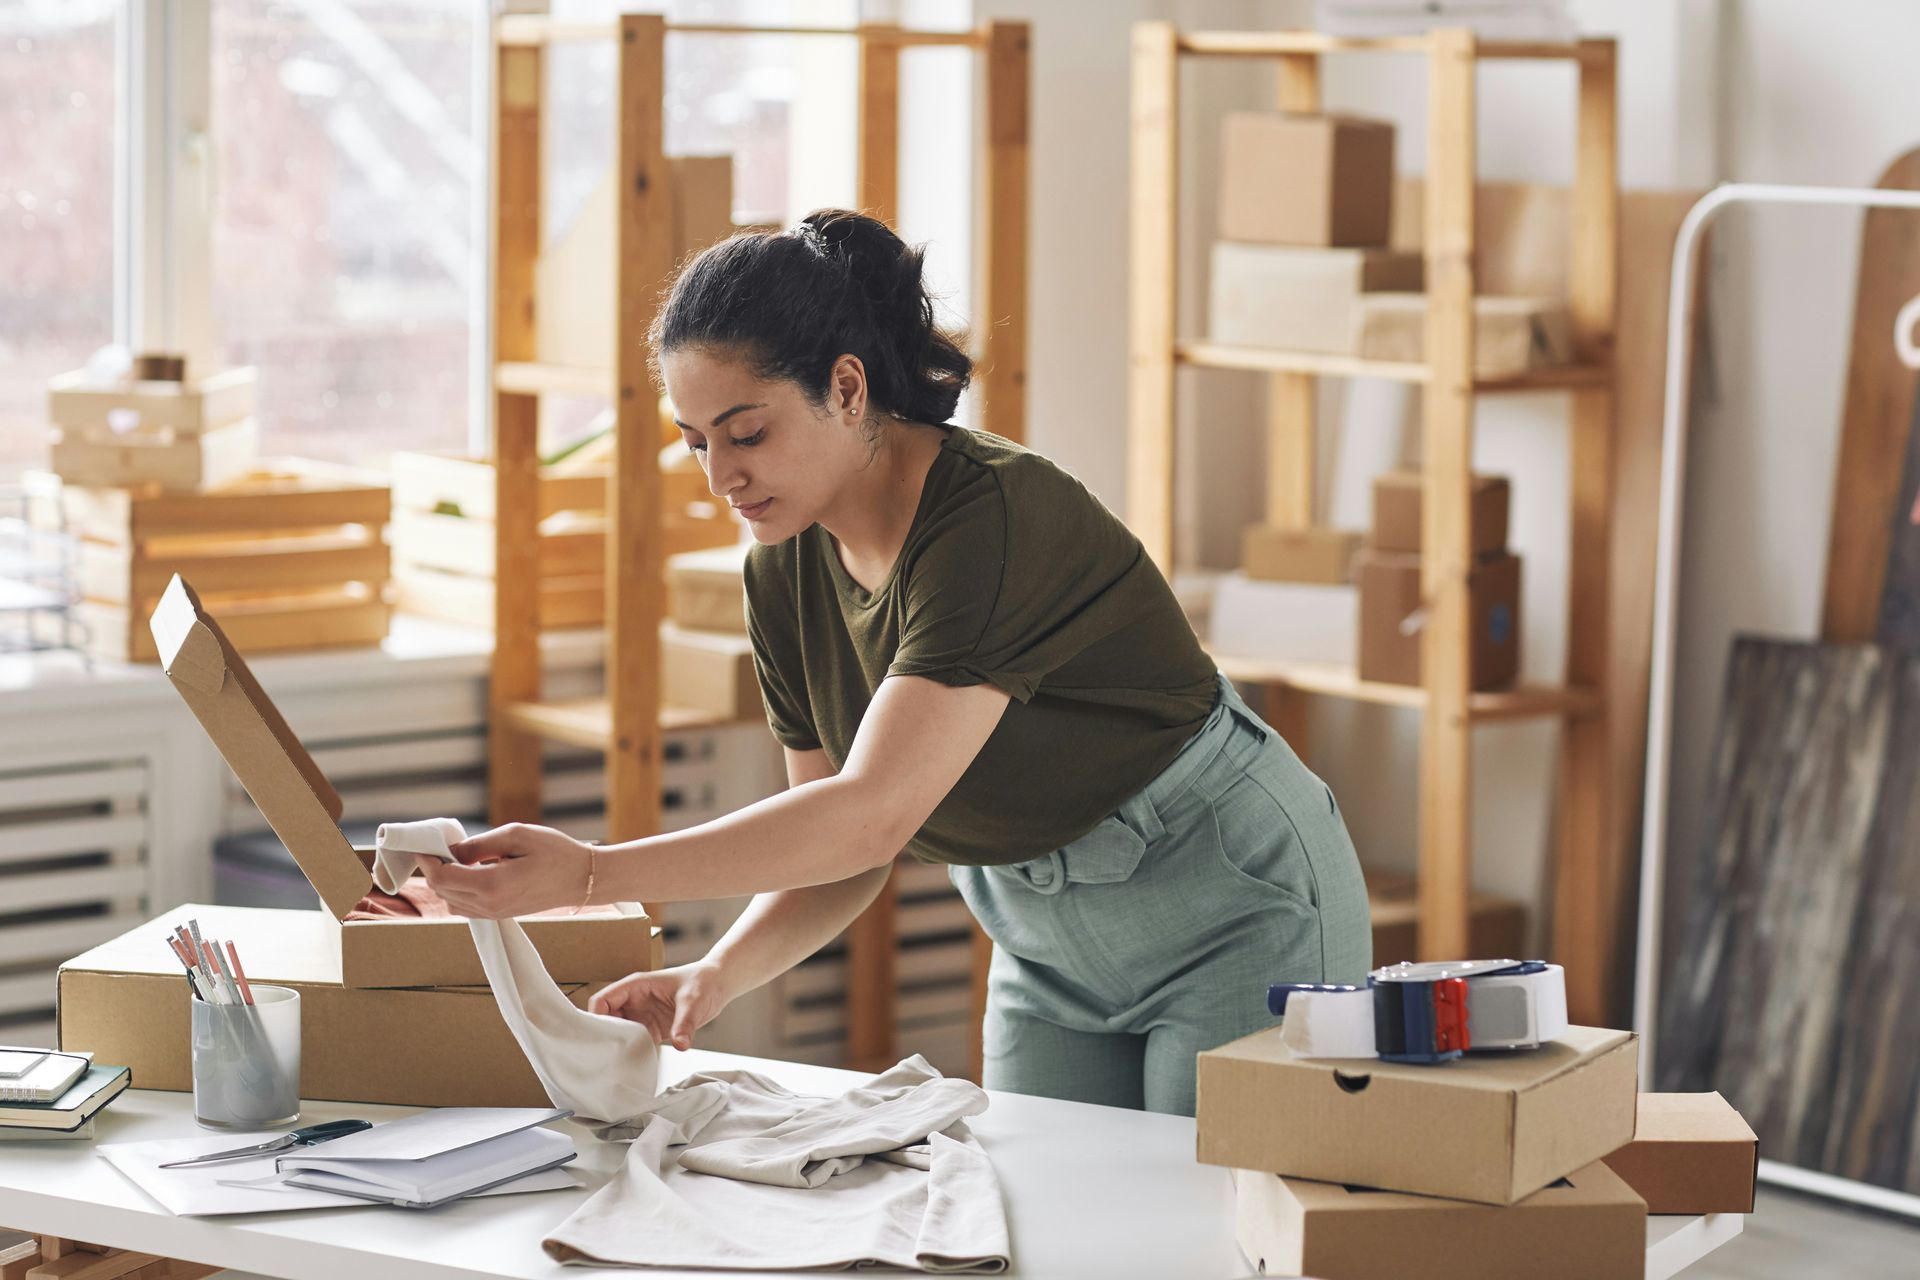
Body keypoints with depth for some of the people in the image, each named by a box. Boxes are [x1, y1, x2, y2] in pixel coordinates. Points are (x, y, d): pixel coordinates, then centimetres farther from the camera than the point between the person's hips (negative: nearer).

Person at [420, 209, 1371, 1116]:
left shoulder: (999, 516, -31)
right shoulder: (784, 572, -6)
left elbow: (874, 814, -39)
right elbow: (845, 849, 0)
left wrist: (587, 876, -44)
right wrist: (715, 977, -20)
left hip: (1236, 907, -7)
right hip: (1047, 938, 7)